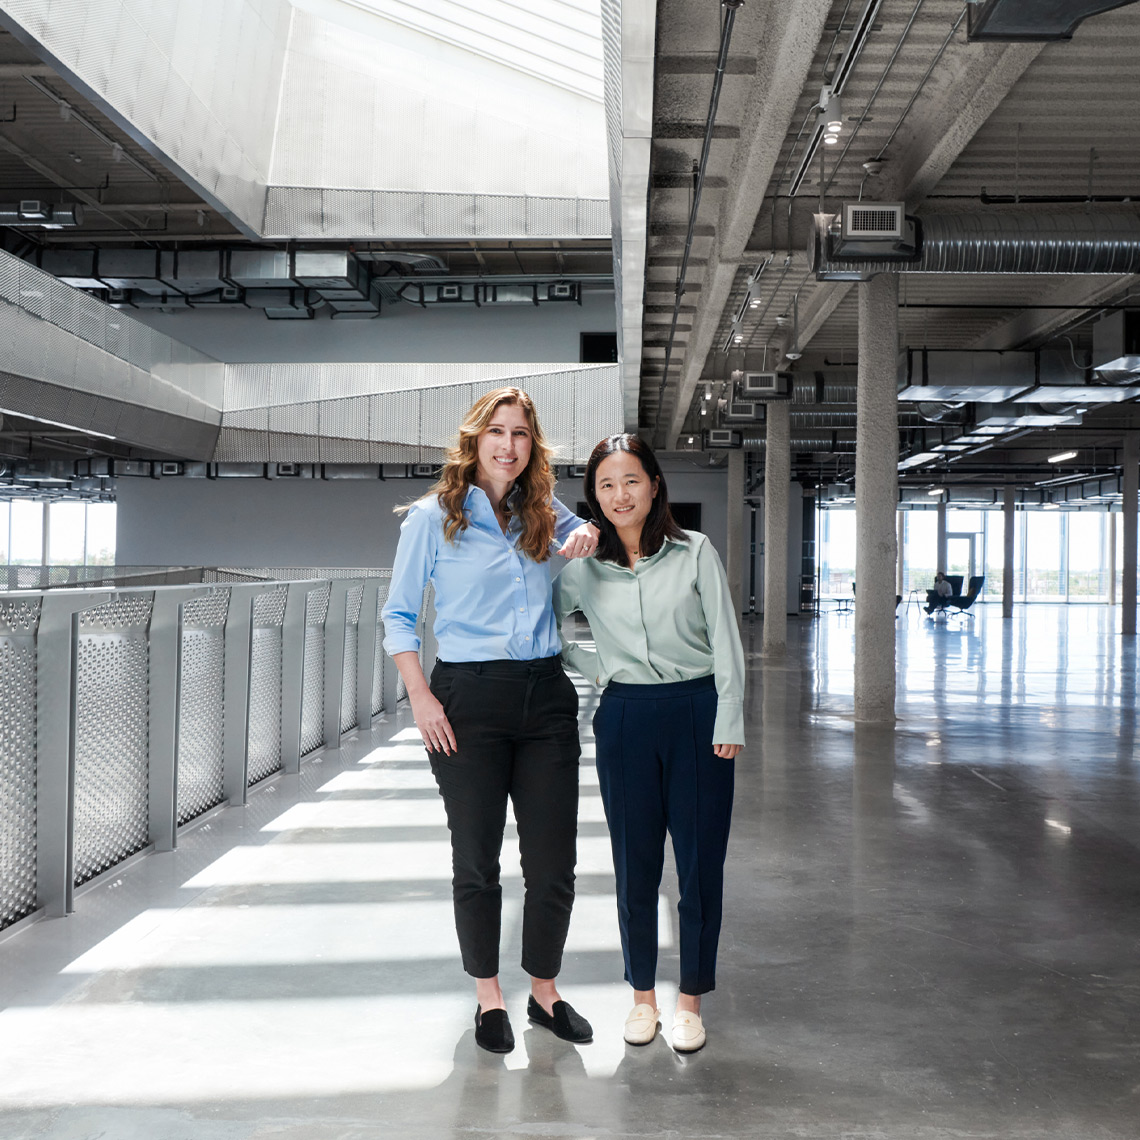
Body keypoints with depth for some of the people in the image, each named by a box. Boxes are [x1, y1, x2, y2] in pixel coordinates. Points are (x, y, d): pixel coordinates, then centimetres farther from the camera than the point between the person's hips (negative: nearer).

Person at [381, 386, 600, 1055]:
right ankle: (488, 997, 24)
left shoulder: (546, 516, 11)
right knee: (477, 860, 7)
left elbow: (591, 531, 30)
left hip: (546, 698, 4)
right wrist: (421, 698, -10)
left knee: (553, 860, 6)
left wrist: (589, 535, 4)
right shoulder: (434, 517, 0)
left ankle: (545, 991, 25)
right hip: (469, 701, -3)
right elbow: (399, 616, 2)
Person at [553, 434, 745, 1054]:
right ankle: (642, 995, 25)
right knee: (635, 862, 8)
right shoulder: (582, 569, 3)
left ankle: (690, 999, 19)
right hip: (624, 718, 2)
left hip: (697, 712, -1)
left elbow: (726, 642, -2)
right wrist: (597, 667, 2)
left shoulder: (695, 552, -2)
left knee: (700, 858, 3)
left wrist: (728, 724, -7)